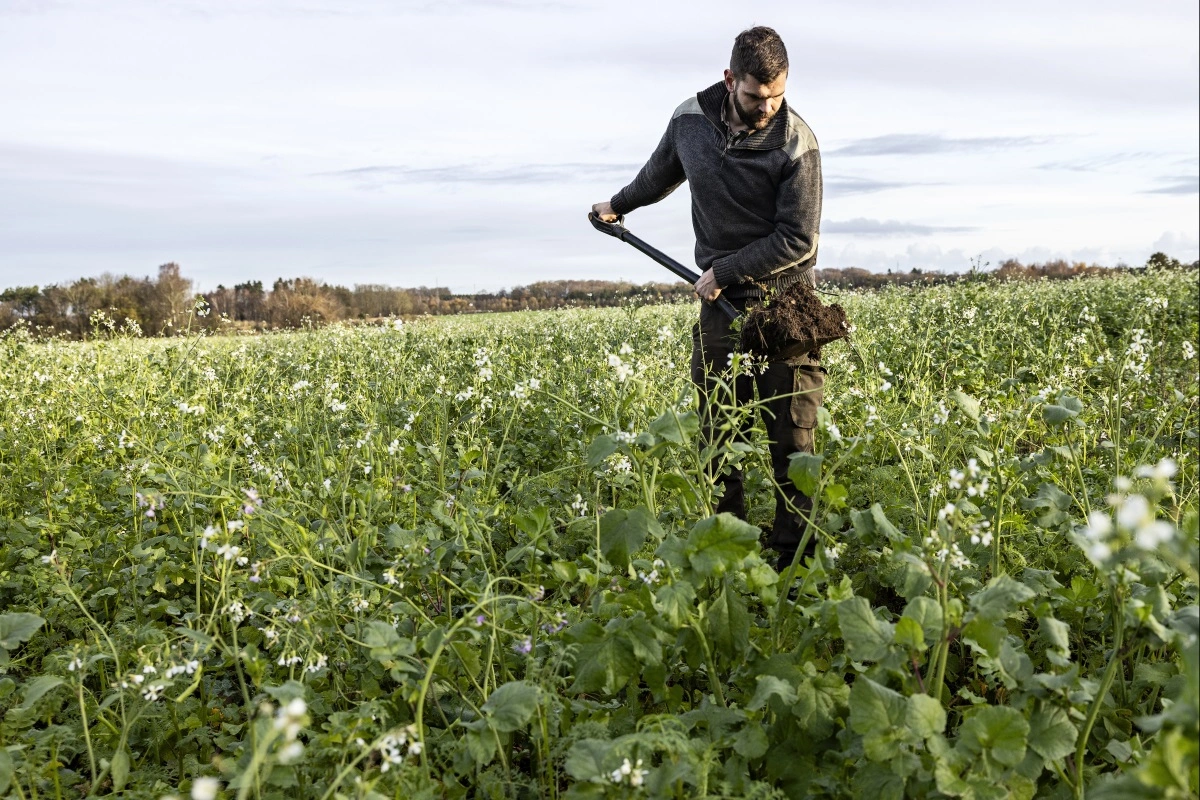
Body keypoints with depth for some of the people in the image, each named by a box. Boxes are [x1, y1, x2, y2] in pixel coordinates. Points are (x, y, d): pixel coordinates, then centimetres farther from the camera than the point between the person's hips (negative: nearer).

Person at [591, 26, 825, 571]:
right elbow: (662, 171, 22)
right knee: (719, 443, 3)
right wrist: (619, 204, 38)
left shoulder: (797, 144, -12)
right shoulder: (691, 119, 0)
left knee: (792, 444, -3)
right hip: (720, 303, 4)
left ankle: (793, 564, 4)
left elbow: (797, 240, -13)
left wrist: (724, 270, -12)